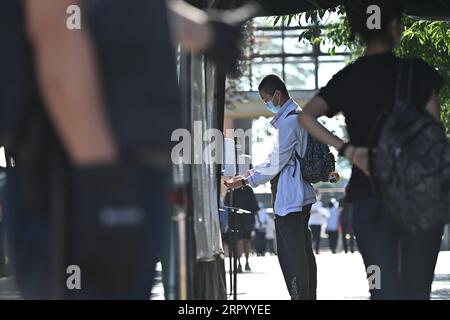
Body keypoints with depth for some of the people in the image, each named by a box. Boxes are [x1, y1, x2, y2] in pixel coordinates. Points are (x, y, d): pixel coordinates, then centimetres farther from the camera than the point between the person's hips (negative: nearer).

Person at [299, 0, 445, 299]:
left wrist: (348, 150, -12)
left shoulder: (346, 79, 4)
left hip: (369, 199, 2)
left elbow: (307, 116, -12)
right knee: (417, 291, 8)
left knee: (385, 292, 1)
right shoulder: (417, 72, -3)